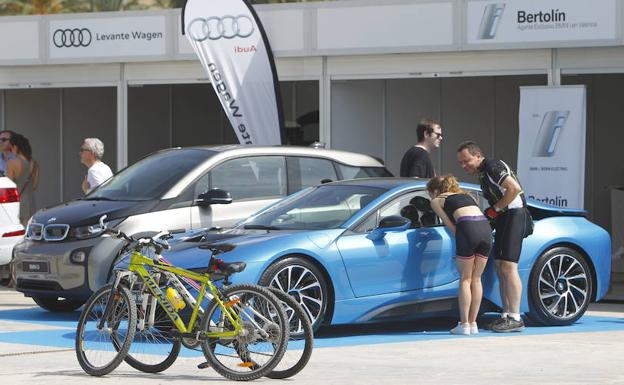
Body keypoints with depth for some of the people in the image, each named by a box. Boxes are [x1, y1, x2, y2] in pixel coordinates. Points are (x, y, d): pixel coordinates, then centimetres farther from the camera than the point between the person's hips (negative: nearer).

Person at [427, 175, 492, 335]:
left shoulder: (436, 201, 20)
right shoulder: (466, 195, 35)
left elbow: (450, 225, 11)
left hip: (467, 229, -5)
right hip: (486, 227, 5)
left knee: (465, 279, 5)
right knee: (476, 279, 13)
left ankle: (464, 324, 2)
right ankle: (473, 323, 13)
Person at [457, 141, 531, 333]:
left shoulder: (492, 166, -12)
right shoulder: (483, 173, 19)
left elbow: (514, 188, -22)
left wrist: (495, 209, -15)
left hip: (514, 215, -11)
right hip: (503, 219, 11)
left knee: (508, 267, -14)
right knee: (501, 268, 8)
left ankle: (515, 318, -16)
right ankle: (506, 315, 10)